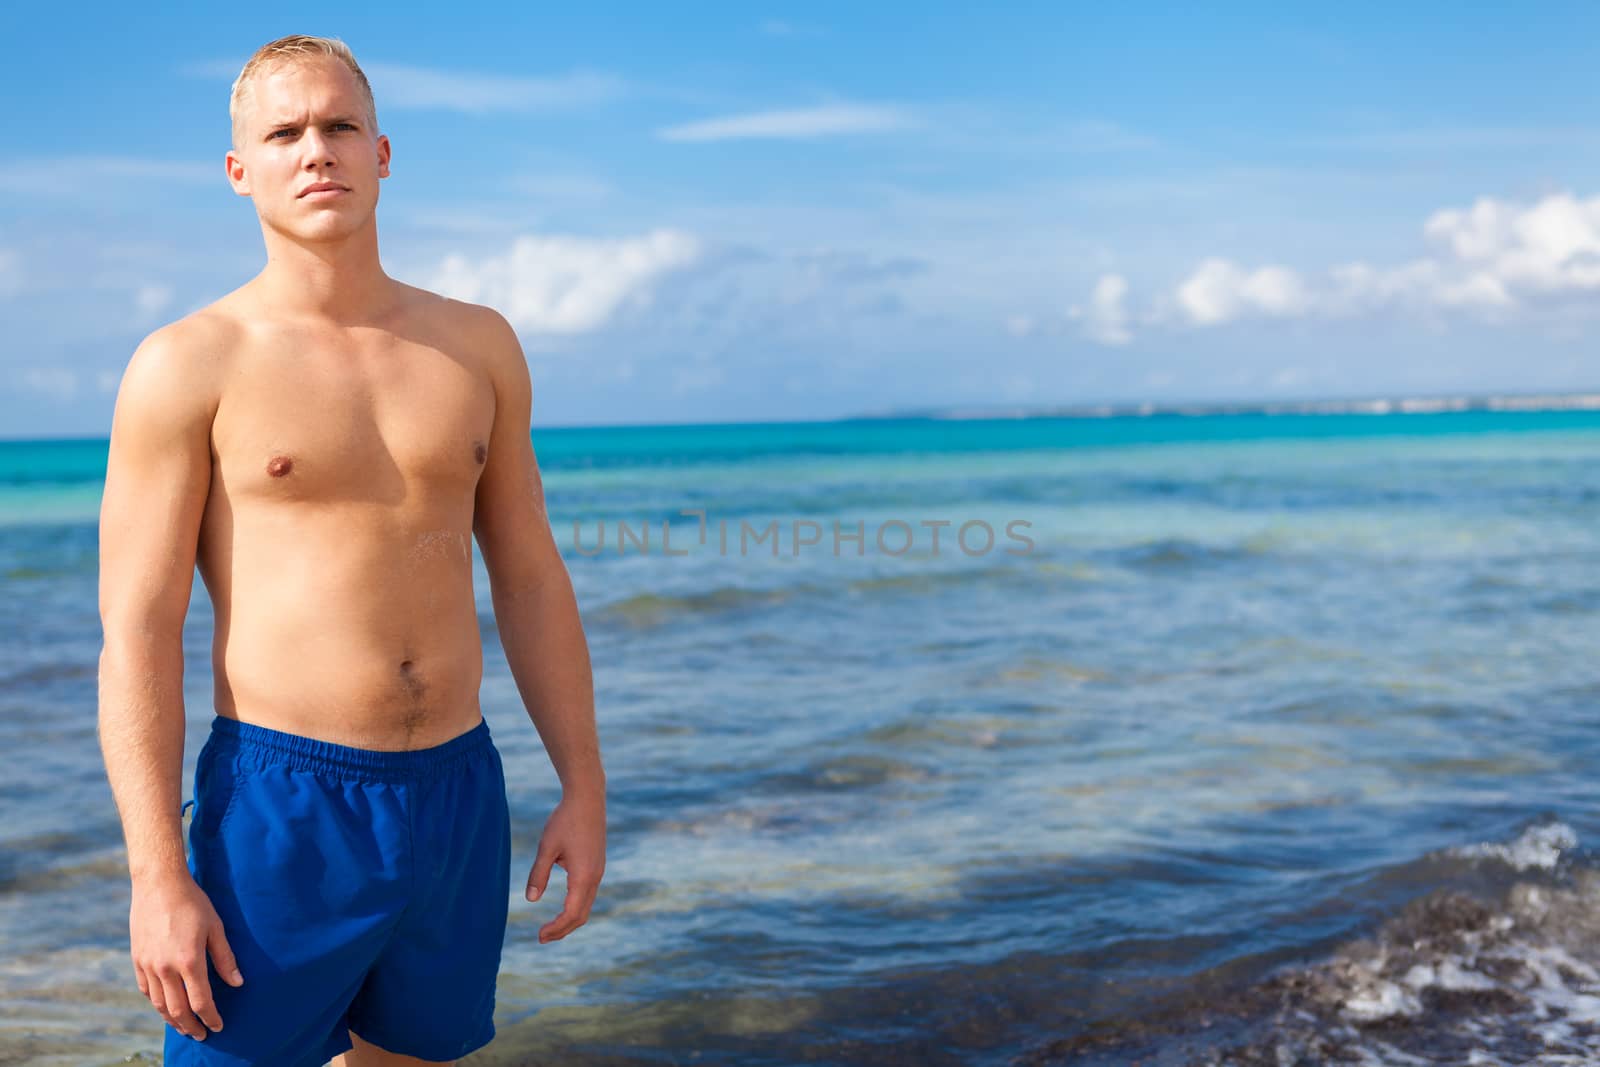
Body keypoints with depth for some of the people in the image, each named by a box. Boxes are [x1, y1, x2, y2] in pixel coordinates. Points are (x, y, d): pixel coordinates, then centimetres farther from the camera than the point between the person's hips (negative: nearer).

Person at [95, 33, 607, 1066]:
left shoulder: (479, 345, 8)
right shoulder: (187, 367, -5)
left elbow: (530, 576, 11)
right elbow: (136, 631, -8)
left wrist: (585, 786, 8)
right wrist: (158, 876, -13)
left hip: (459, 798, 4)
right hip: (280, 807, -4)